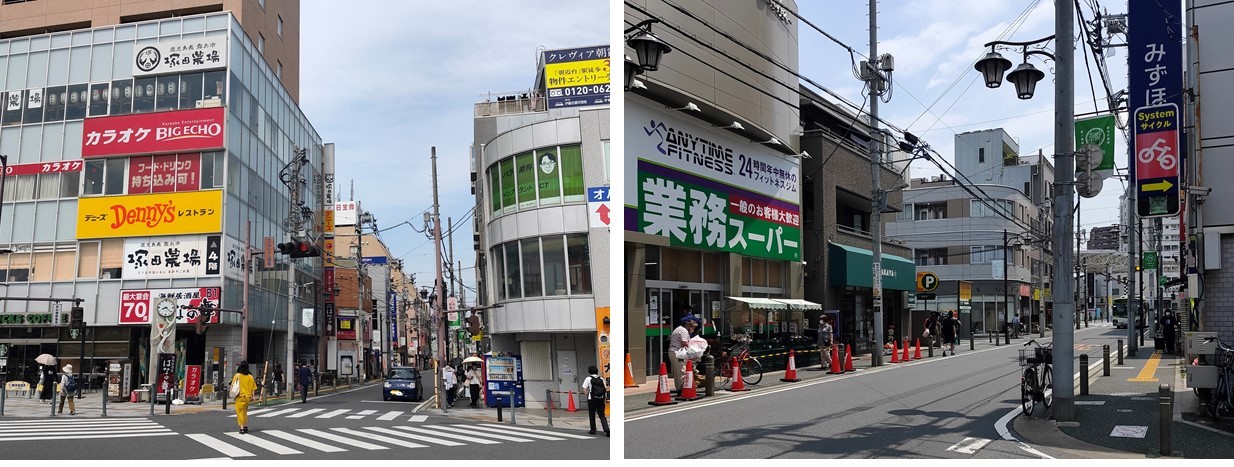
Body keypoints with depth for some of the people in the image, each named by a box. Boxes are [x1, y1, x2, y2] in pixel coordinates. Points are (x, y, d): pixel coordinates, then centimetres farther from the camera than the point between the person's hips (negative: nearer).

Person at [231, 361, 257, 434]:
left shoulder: (237, 376, -7)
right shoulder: (250, 376, 2)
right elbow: (253, 388, 4)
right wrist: (252, 396, 11)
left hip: (240, 397, -4)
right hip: (248, 397, 4)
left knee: (240, 412, 1)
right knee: (245, 412, 20)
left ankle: (242, 427, -7)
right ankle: (245, 426, 24)